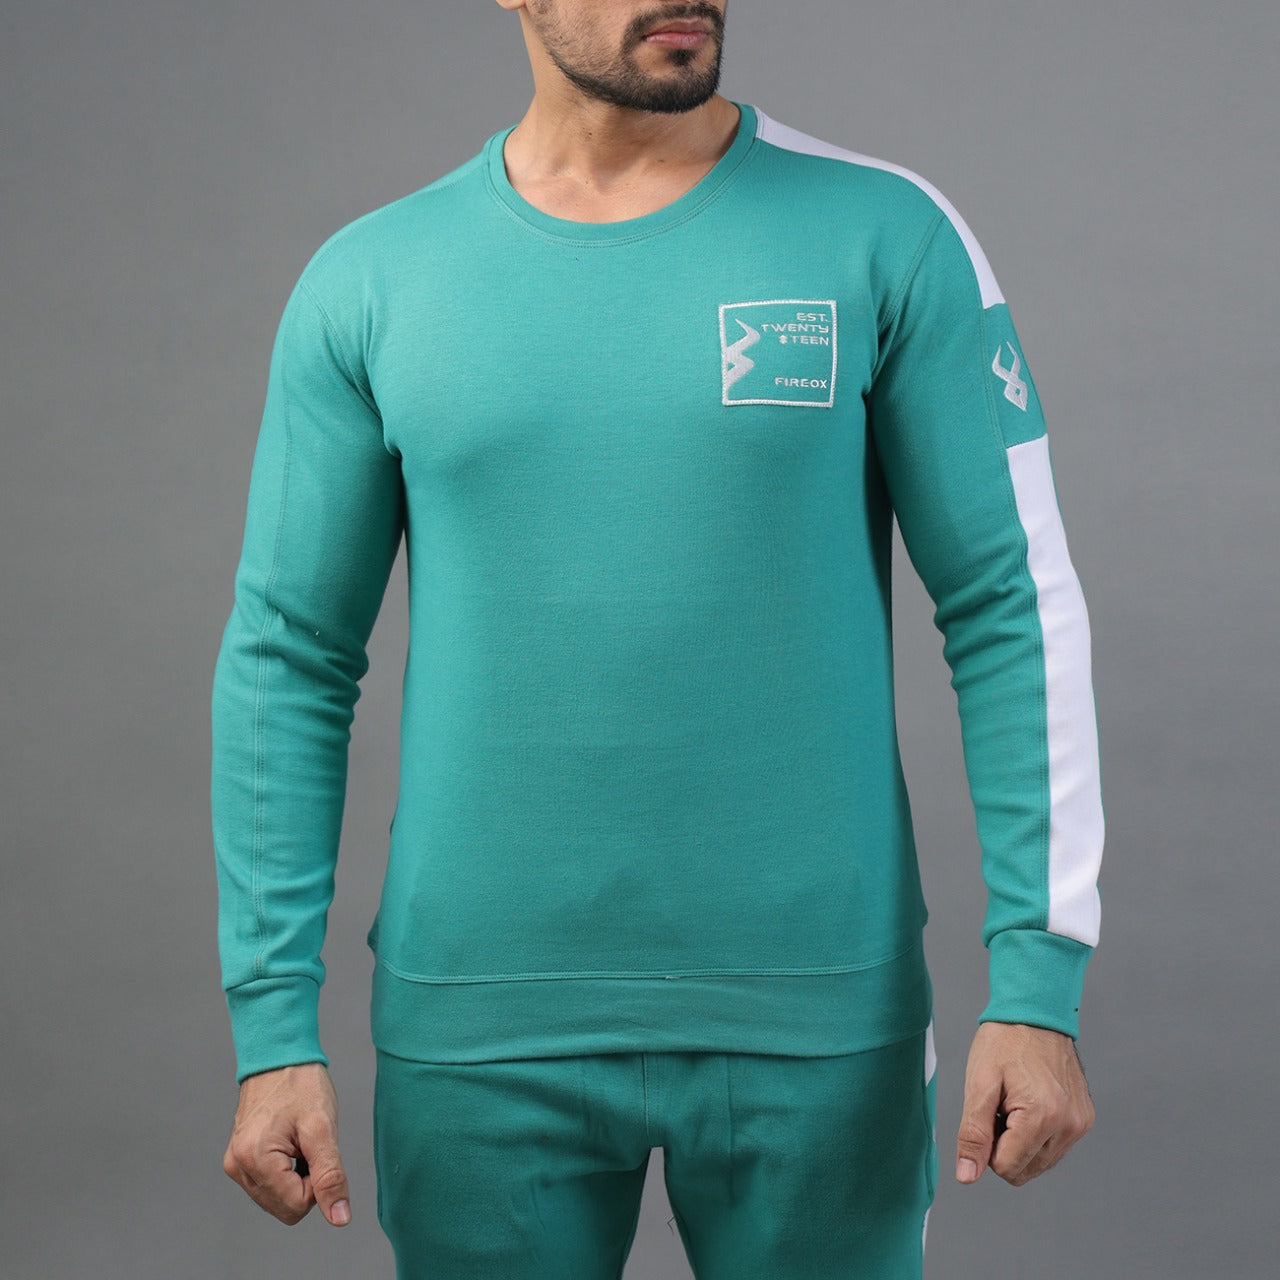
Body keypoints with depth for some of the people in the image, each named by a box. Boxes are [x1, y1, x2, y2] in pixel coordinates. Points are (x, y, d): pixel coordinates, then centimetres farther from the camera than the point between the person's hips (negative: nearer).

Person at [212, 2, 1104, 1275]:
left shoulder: (886, 234, -3)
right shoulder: (368, 284, 1)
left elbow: (1018, 614, -2)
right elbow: (286, 659, 4)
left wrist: (1039, 986, -8)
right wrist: (270, 1028, 0)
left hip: (816, 1014, -1)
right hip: (482, 1027, 1)